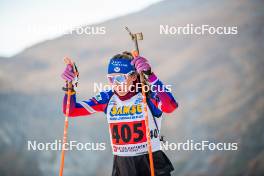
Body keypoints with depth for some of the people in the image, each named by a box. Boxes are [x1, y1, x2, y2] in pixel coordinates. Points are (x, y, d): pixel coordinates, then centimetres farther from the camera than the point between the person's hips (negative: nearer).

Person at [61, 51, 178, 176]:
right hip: (122, 165, 4)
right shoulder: (107, 98, 1)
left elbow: (170, 107, -34)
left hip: (151, 164, -4)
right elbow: (71, 110, 3)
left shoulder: (148, 96, -12)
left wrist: (149, 75, -39)